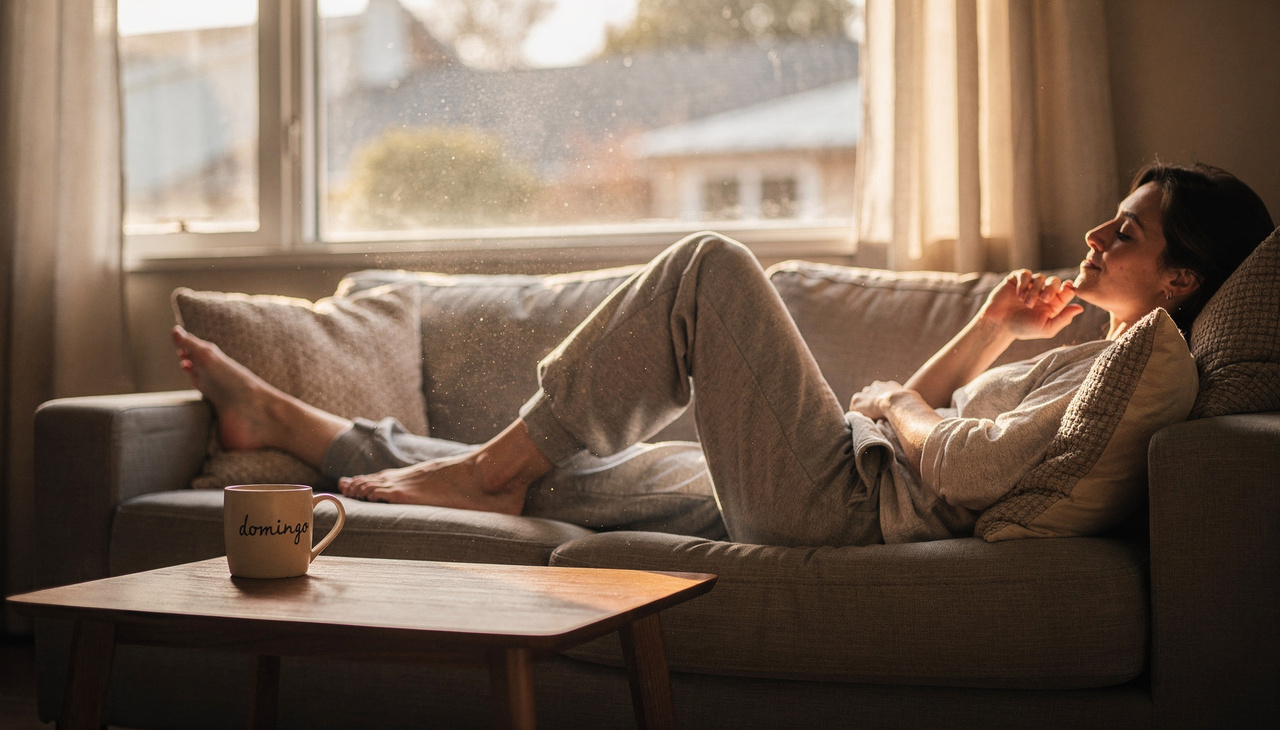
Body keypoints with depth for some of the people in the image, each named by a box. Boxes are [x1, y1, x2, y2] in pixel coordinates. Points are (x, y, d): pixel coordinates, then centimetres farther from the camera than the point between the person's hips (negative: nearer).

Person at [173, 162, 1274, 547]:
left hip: (840, 499, -9)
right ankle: (282, 423, 17)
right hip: (829, 492, 9)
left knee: (715, 266, -13)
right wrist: (993, 330, 11)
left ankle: (507, 456, -5)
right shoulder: (1099, 360, 23)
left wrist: (896, 410, -2)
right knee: (535, 481, 9)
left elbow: (965, 466, -21)